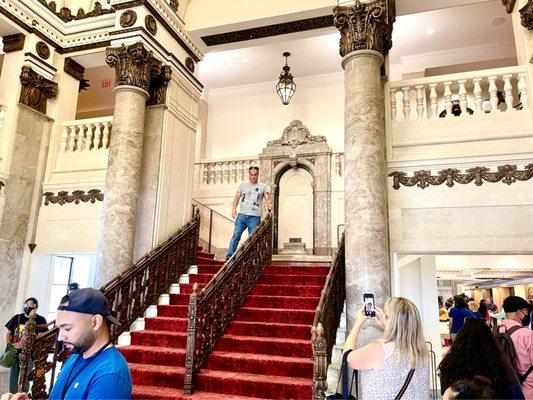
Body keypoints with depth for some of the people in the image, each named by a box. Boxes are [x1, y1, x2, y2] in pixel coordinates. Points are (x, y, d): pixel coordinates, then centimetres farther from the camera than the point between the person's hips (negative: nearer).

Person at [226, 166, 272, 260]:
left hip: (255, 217, -1)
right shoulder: (243, 185, 15)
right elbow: (237, 197, 13)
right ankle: (229, 257, -5)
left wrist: (269, 204, -20)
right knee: (236, 235, -6)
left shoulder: (263, 187, 10)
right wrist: (234, 208, -1)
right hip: (242, 214, 1)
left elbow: (267, 198, 3)